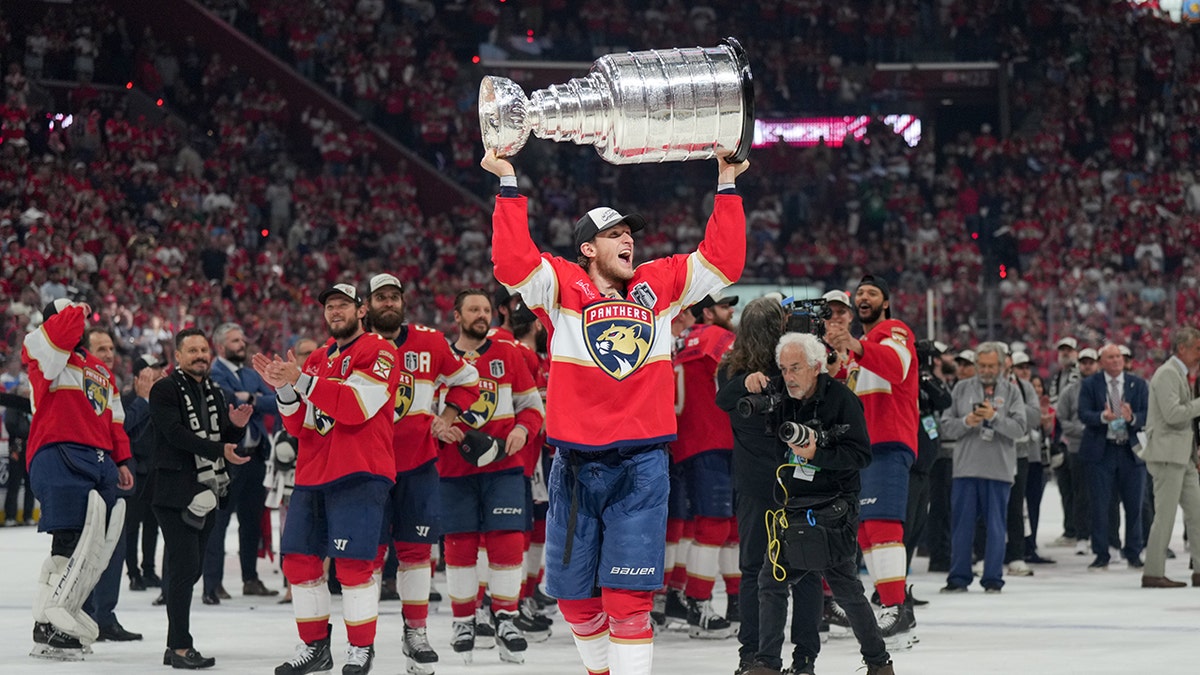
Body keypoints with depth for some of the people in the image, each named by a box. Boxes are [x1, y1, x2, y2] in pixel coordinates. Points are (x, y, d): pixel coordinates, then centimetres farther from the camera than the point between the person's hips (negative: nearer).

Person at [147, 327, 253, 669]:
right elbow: (176, 434, -19)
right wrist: (219, 450, -26)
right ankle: (180, 647, -10)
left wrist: (236, 426, -3)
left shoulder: (214, 393, 18)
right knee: (184, 568, -12)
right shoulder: (165, 390, -6)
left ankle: (176, 648, 16)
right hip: (175, 493, -8)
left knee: (189, 571, 11)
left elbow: (227, 442, 19)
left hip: (205, 492, 8)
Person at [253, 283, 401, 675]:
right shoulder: (316, 360, 19)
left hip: (359, 473, -7)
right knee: (300, 559, 6)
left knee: (352, 562, -12)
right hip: (313, 473, 7)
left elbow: (356, 407, -18)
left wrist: (302, 381, -19)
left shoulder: (379, 352, -4)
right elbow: (299, 425, 15)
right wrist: (285, 391, -4)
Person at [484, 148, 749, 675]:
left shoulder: (659, 285, 10)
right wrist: (509, 186, -16)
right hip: (575, 462, 0)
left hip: (640, 463, 0)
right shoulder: (561, 286, 1)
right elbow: (513, 262, -14)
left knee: (629, 597, -7)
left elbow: (722, 259, 11)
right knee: (575, 594, 9)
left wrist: (726, 185, 8)